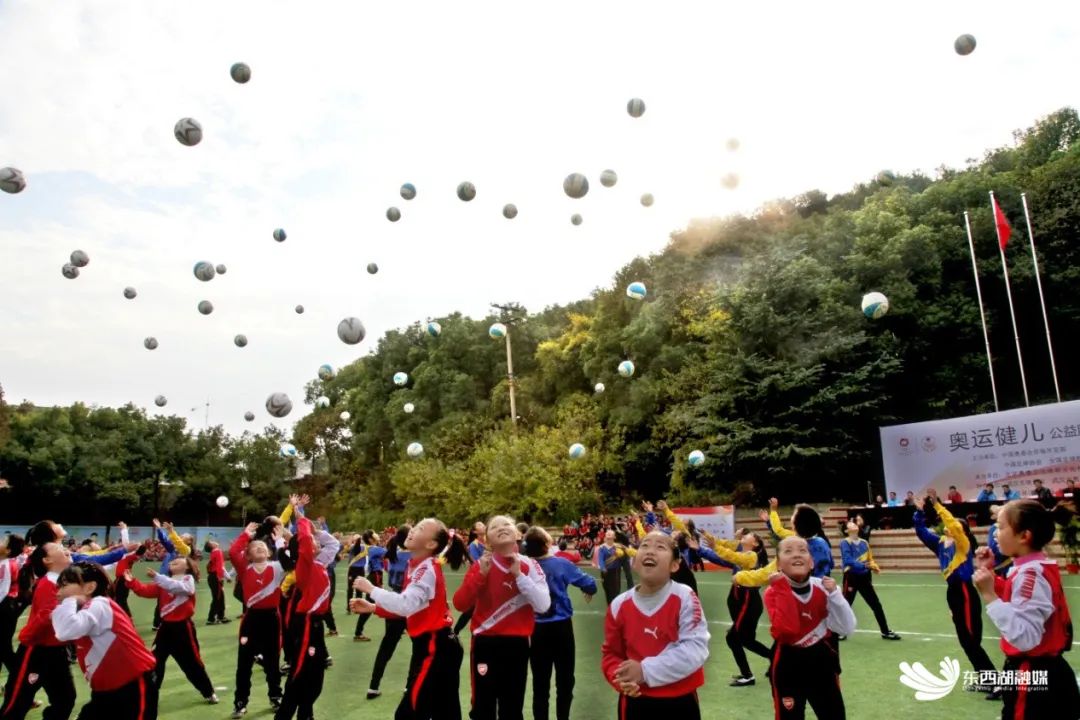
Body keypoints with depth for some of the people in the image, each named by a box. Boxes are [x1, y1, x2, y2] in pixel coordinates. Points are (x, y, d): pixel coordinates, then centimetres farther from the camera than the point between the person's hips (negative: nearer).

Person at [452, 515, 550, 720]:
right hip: (485, 644, -1)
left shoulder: (529, 565, -2)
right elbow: (460, 604, -11)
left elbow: (543, 606, -14)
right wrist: (481, 575, -20)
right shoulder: (481, 564, -2)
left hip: (517, 644, 1)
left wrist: (518, 575, -17)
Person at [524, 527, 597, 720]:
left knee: (540, 683, 12)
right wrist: (589, 592, 17)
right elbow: (589, 583, -6)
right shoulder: (561, 564, -13)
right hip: (561, 627, -1)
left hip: (535, 630, 2)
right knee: (565, 679, 15)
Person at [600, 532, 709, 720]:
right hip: (635, 703, 2)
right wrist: (622, 678, -17)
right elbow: (610, 653, 5)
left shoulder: (684, 598, -13)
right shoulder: (619, 606, -4)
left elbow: (695, 649, -20)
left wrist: (646, 671, -25)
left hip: (680, 702, -2)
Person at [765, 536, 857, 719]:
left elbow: (847, 629, -10)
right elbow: (787, 631, -32)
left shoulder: (823, 587, -7)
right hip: (788, 667, -3)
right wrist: (783, 589, -30)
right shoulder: (774, 592, -17)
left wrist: (834, 594, -20)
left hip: (822, 662, 4)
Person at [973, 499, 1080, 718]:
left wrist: (988, 595, -31)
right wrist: (990, 574, 6)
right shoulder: (1035, 568, 6)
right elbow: (1014, 604, 17)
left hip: (1032, 680, -9)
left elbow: (1025, 638, -30)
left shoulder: (1030, 575, -24)